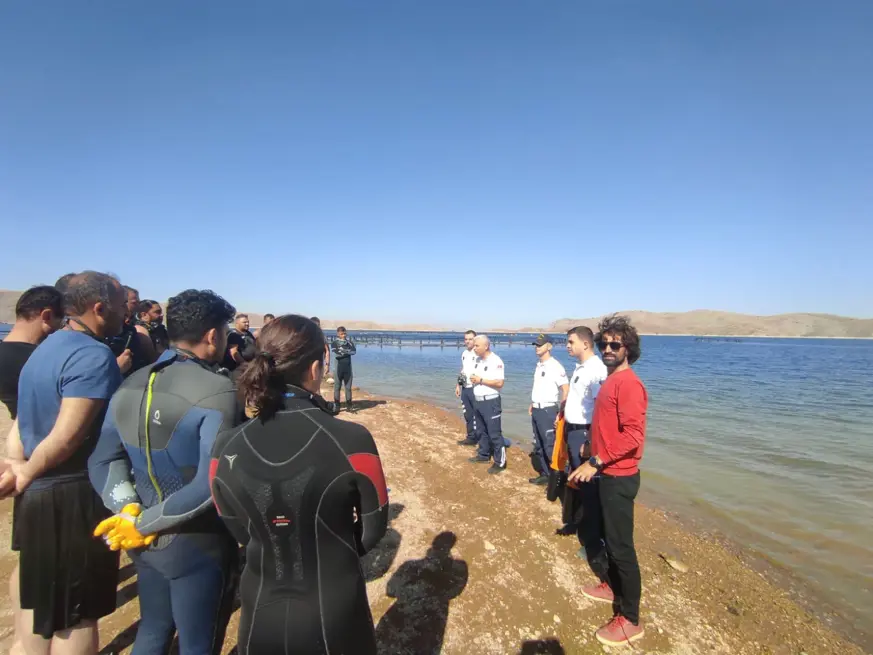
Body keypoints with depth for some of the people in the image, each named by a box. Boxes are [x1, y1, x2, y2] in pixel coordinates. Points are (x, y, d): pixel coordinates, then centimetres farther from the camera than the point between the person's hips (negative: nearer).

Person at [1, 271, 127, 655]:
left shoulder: (47, 348, 10)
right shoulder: (94, 356, -21)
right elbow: (67, 436, -25)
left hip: (38, 493, 9)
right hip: (75, 497, -9)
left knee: (38, 598, 23)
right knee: (76, 612, 7)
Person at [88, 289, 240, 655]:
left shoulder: (130, 386, 0)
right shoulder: (217, 391, -23)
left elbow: (101, 463, 1)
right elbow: (210, 484, -27)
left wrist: (129, 509, -7)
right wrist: (143, 523, -15)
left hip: (145, 542, 7)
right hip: (198, 544, -7)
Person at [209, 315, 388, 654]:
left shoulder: (226, 448, -15)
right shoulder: (351, 440, -25)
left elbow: (239, 531, 0)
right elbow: (374, 526, -10)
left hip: (260, 614, 2)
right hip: (334, 614, -2)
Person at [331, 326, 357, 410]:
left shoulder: (349, 342, 7)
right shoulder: (334, 343, -1)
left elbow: (354, 351, -9)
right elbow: (336, 354, -16)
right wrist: (347, 351, -9)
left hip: (348, 368, 3)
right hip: (338, 368, -3)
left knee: (348, 387, 7)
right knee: (337, 387, 2)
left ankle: (349, 405, 15)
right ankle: (336, 406, 8)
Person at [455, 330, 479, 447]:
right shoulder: (464, 353, 12)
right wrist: (458, 385, 20)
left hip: (476, 389, -8)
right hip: (465, 389, 8)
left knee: (478, 415, -1)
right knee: (468, 415, 15)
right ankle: (471, 437, 27)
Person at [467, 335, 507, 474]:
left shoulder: (496, 361, -17)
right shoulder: (477, 359, 9)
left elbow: (499, 383, -23)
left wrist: (480, 380, -20)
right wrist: (473, 379, 0)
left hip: (490, 401, -8)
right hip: (477, 400, 8)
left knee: (494, 433, -3)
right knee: (482, 431, 19)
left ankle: (500, 462, 6)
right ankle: (484, 455, 33)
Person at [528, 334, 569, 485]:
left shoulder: (555, 366, -15)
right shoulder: (538, 365, 12)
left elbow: (566, 390, -19)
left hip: (548, 410, -9)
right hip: (536, 410, 9)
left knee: (550, 446, -3)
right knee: (539, 446, 15)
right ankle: (545, 474, 27)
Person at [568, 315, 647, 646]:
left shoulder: (628, 384, -20)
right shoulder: (611, 381, 9)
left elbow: (633, 435, -27)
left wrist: (595, 462, -25)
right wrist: (591, 446, 21)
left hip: (618, 478, -10)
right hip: (603, 474, 10)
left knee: (620, 546, 2)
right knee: (591, 531, 22)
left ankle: (630, 621, 18)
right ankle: (611, 586, 42)